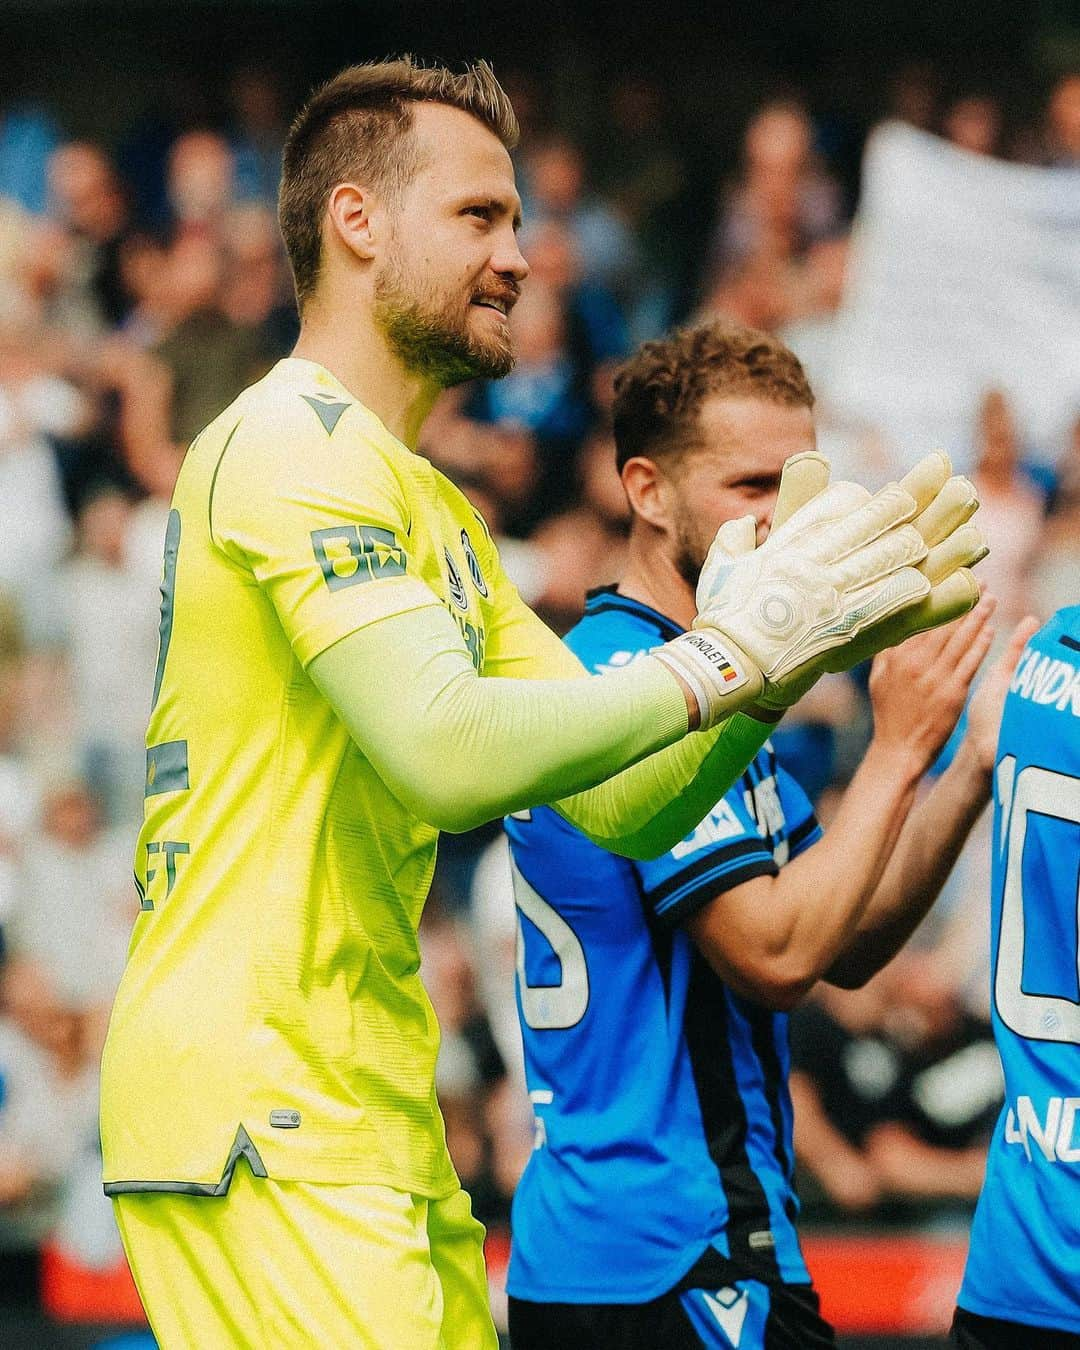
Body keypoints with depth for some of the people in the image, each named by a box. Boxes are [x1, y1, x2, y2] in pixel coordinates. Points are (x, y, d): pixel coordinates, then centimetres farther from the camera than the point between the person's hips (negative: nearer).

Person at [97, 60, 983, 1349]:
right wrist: (731, 652, -14)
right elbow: (446, 750, -22)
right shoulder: (294, 442, -9)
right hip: (260, 1113, -10)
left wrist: (796, 649, 0)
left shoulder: (438, 515, 22)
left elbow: (622, 805, 15)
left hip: (375, 1121, 10)